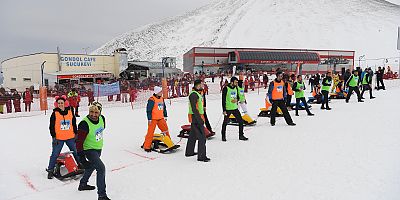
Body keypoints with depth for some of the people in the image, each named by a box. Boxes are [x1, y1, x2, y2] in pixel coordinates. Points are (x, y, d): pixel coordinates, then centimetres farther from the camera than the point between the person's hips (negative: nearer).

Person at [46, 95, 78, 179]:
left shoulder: (70, 112, 2)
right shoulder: (55, 113, -5)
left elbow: (74, 124, 11)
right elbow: (52, 126, -3)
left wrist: (76, 134, 10)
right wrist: (53, 137, -8)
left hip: (70, 137, 3)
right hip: (58, 138, -2)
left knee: (76, 152, 13)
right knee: (55, 154, 1)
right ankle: (50, 170, 17)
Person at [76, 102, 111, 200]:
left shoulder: (102, 119, -10)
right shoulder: (84, 124, -29)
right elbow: (79, 141, -26)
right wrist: (81, 157, -29)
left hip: (98, 148, 8)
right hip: (89, 150, -8)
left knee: (92, 166, 27)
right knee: (101, 168, -18)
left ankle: (83, 184, 52)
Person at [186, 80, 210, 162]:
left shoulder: (198, 94, 16)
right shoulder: (193, 94, -17)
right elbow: (194, 108, -23)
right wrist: (199, 119, -26)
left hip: (197, 117, 11)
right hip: (196, 118, -11)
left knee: (193, 135, 20)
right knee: (202, 137, -10)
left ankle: (189, 152, 33)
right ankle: (201, 156, -6)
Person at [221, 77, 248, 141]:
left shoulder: (236, 88, 6)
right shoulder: (226, 88, -12)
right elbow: (223, 100, -12)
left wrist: (236, 99, -6)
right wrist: (224, 110, -15)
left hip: (235, 108, 6)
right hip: (228, 109, -5)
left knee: (240, 121, 3)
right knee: (225, 122, 6)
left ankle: (241, 135, 15)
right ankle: (223, 136, 23)